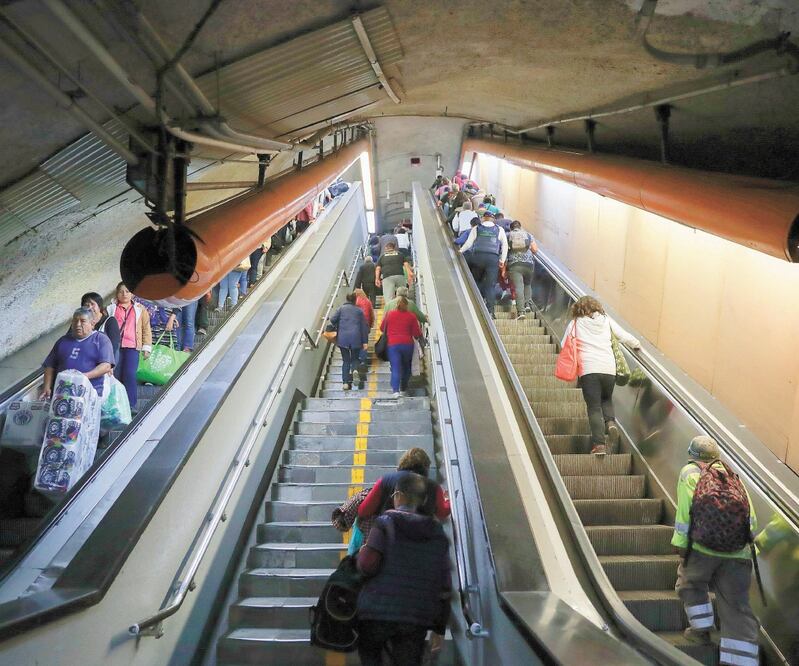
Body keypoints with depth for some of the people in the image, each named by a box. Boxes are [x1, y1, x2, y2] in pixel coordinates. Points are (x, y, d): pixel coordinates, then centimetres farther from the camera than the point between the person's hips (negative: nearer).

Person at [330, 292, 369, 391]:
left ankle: (346, 382, -1)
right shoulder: (359, 311, 7)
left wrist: (338, 327, 19)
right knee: (355, 359, 12)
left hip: (343, 338, 0)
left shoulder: (341, 308, 6)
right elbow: (364, 326, 5)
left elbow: (333, 320, -2)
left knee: (345, 361, 6)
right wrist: (365, 341, 7)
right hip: (356, 339, 0)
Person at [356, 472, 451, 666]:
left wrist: (362, 552, 9)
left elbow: (367, 566, -14)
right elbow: (444, 585, 9)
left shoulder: (385, 522, -3)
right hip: (417, 619, 3)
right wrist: (440, 629, 16)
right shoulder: (437, 534, 10)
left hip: (377, 613, -3)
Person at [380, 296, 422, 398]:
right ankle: (403, 388, 30)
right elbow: (417, 334, 0)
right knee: (406, 366, 21)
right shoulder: (411, 316, 0)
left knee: (395, 368, -6)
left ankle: (396, 390, -22)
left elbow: (382, 328, 15)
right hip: (407, 344, 1)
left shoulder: (389, 314, 2)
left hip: (392, 344, -1)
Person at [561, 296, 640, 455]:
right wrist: (637, 344, 33)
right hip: (609, 369, 3)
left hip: (588, 370, -2)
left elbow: (563, 346, 8)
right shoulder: (606, 320, 13)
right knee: (607, 400, 24)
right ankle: (610, 422, -5)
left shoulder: (575, 323, 7)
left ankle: (599, 444, -11)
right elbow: (624, 336, 14)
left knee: (594, 407, 0)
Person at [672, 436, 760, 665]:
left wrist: (680, 543, -2)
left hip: (704, 546, -4)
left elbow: (685, 511, -4)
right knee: (737, 606, 4)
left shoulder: (690, 473, 7)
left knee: (690, 583, 24)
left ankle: (702, 629, 25)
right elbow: (751, 519, 15)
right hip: (738, 551, 4)